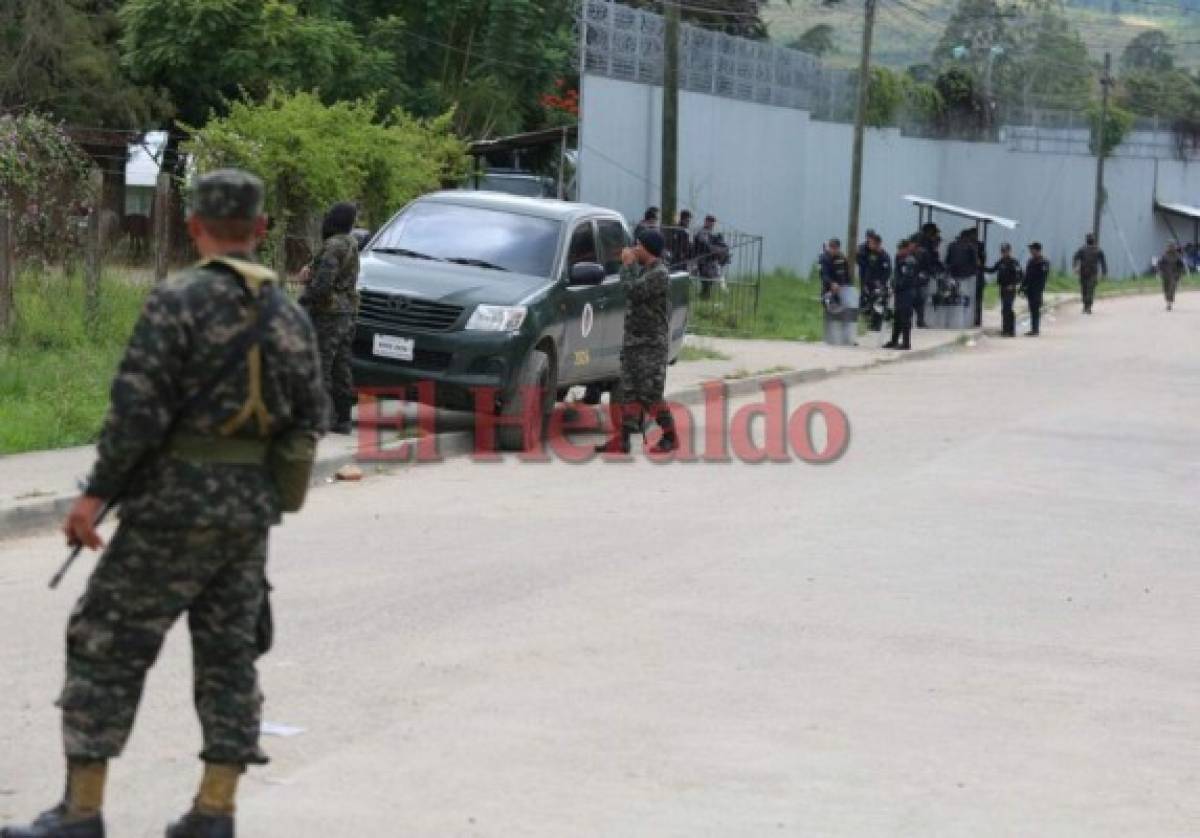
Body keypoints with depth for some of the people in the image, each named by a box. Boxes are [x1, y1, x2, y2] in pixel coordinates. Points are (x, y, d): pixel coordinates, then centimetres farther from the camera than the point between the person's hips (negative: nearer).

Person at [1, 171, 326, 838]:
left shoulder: (179, 300, -12)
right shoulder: (291, 314, 7)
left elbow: (139, 407, -18)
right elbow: (311, 419, 11)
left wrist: (97, 494, -13)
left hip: (177, 506, -6)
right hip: (253, 509, 6)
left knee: (107, 649, 2)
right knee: (229, 654, 12)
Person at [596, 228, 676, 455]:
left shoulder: (659, 274, -14)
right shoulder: (643, 270, 16)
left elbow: (633, 291, -21)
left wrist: (628, 264, -12)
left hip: (652, 344, -9)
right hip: (632, 340, 9)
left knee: (650, 395, -7)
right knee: (629, 392, 4)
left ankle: (671, 437, 5)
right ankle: (622, 440, 2)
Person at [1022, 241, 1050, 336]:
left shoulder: (1043, 262, -10)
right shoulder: (1031, 261, 15)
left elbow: (1043, 277, -15)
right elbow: (1027, 276, 19)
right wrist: (1023, 287, 15)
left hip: (1037, 290, -8)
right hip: (1030, 289, 8)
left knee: (1035, 310, -8)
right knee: (1032, 310, 11)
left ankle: (1035, 330, -7)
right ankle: (1034, 329, 16)